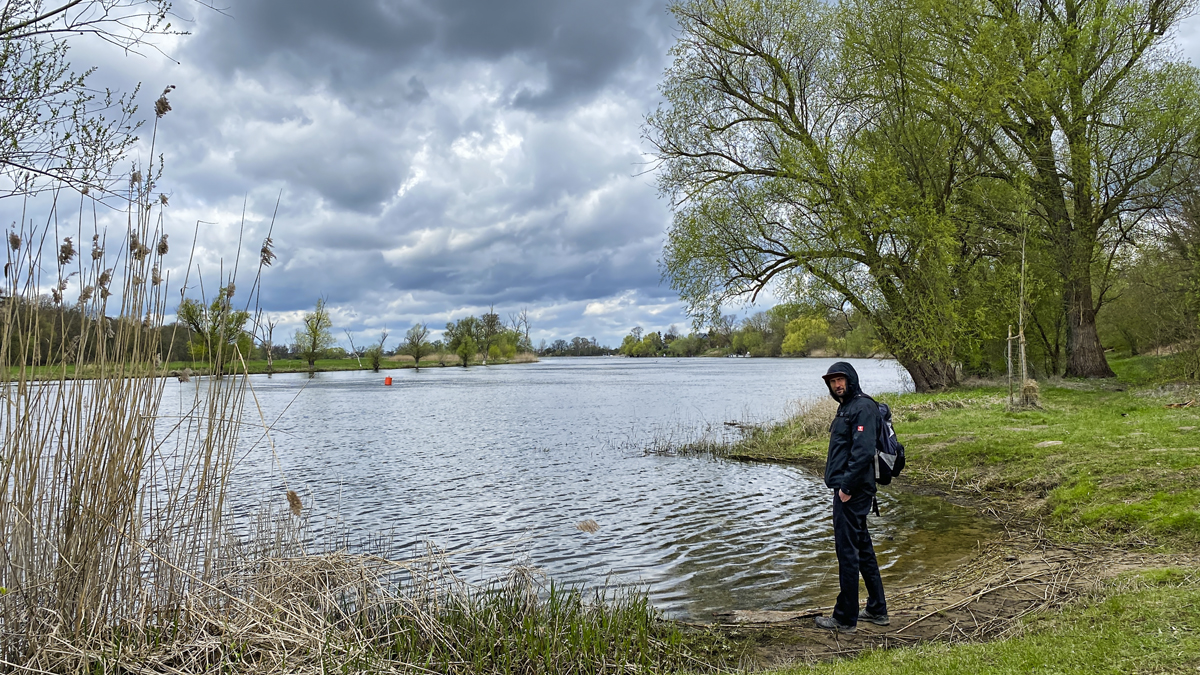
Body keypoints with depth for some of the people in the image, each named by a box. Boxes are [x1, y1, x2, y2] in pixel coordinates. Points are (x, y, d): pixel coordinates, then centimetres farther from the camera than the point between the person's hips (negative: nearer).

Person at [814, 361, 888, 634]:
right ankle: (877, 610, 28)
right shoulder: (846, 407, 17)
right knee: (862, 547, 17)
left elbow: (863, 451, -23)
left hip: (852, 491, -11)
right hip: (848, 489, 11)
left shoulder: (863, 407, -15)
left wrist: (846, 486, -21)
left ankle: (845, 618, 5)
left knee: (847, 551, -4)